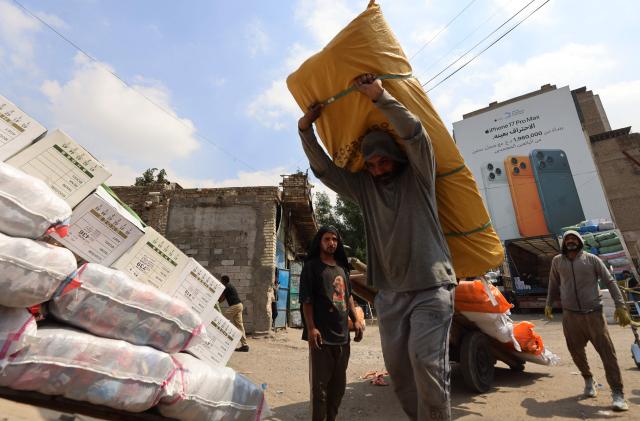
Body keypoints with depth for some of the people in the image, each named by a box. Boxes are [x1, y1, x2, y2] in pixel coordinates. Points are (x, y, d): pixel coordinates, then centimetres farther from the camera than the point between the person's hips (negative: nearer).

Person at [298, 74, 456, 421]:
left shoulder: (418, 176, 2)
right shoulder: (363, 186, 10)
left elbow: (414, 134, -14)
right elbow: (324, 169, 7)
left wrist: (380, 97, -20)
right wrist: (306, 130, -3)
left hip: (430, 285, -3)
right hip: (389, 290, 4)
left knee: (425, 359, -13)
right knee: (397, 364, 7)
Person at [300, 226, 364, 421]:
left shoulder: (342, 267, 14)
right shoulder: (311, 266, -4)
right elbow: (306, 299, -10)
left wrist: (356, 320, 11)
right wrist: (311, 328, -17)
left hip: (342, 333, 6)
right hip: (322, 334, -6)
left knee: (339, 383, 15)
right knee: (320, 384, 2)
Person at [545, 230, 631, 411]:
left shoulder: (591, 259, 0)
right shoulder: (557, 261, 5)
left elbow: (610, 281, -2)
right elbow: (553, 284, 14)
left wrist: (620, 305, -11)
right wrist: (548, 304, 12)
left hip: (593, 313, -2)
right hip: (570, 315, 2)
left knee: (607, 352, -4)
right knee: (576, 351, 9)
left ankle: (617, 393, 6)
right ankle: (588, 379, 33)